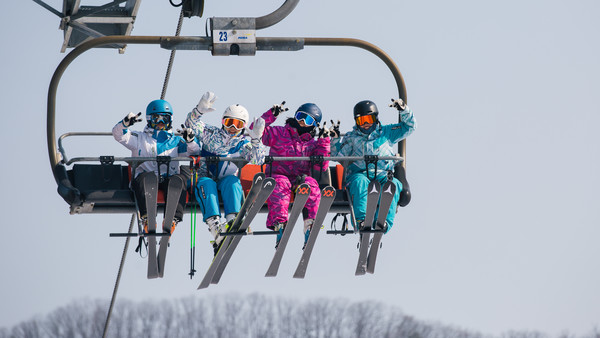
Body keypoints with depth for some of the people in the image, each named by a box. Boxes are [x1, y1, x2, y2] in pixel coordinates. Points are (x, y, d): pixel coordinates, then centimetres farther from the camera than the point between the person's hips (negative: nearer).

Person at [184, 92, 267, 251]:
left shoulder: (243, 145, 11)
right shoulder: (211, 134, 12)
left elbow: (257, 160, -6)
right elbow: (192, 124, -2)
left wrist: (256, 140, -22)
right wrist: (199, 110, -22)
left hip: (227, 182, 1)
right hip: (205, 177, -1)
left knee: (232, 181, -33)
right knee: (206, 183, -35)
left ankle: (232, 219, -53)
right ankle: (214, 224, -57)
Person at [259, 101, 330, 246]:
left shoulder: (313, 143, 17)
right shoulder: (279, 133, 12)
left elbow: (321, 166, 4)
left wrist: (324, 141, -1)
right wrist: (272, 115, -7)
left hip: (300, 178, 2)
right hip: (278, 176, -2)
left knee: (311, 185, -32)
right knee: (280, 185, -37)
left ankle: (310, 224, -40)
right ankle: (279, 223, -48)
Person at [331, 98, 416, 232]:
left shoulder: (386, 133, 22)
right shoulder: (352, 138, 21)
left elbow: (409, 126, 22)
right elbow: (337, 155, 13)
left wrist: (404, 109, 6)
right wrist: (335, 138, -1)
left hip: (383, 175, 1)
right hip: (359, 174, -1)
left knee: (393, 184, -34)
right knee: (360, 182, -38)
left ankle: (384, 222, -49)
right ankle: (362, 220, -52)